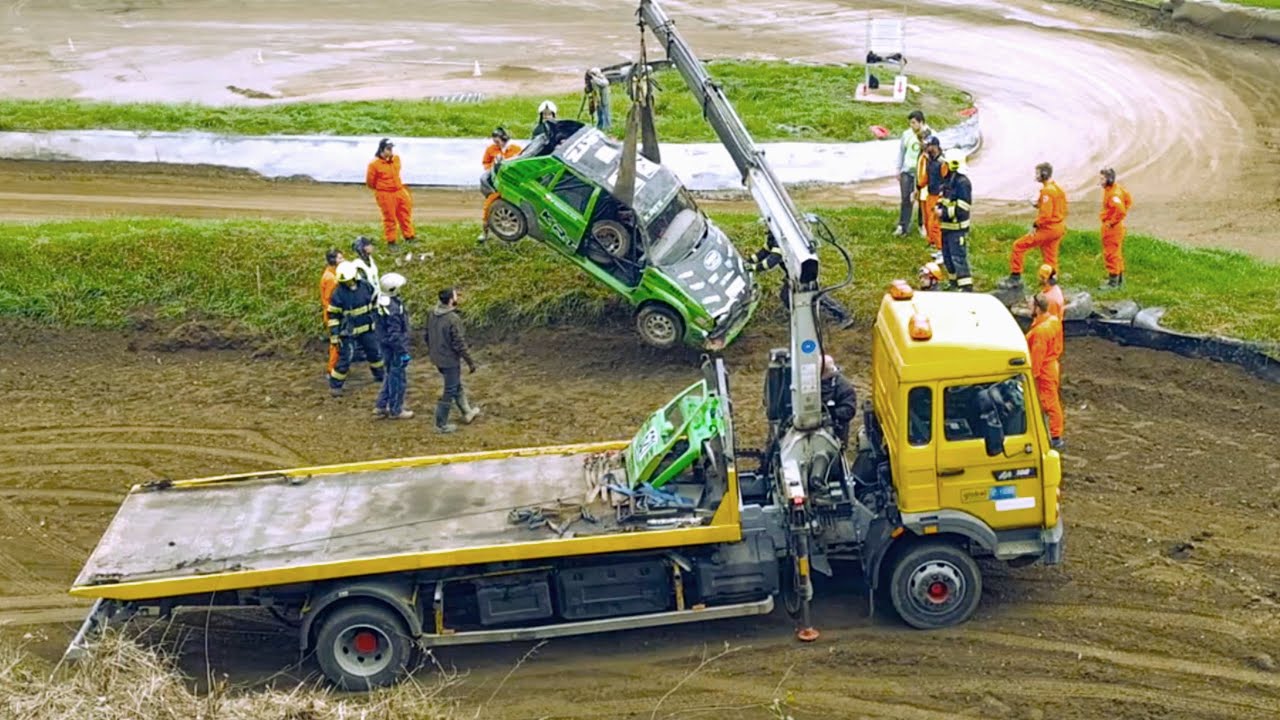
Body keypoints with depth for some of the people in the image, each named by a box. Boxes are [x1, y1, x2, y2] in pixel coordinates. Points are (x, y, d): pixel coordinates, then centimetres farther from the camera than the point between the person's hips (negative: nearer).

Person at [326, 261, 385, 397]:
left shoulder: (365, 286, -6)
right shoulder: (338, 294, -20)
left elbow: (375, 301, 12)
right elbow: (333, 315, -15)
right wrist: (334, 335, -17)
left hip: (367, 329, 5)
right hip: (348, 332, -5)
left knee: (374, 352, 19)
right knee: (344, 359, -5)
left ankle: (380, 375, 42)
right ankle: (335, 386, 7)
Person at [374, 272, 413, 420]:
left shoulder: (382, 302, 2)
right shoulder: (393, 308, -28)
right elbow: (394, 334, -26)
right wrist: (403, 352, -19)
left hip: (385, 345, 10)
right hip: (394, 348, -10)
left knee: (391, 376, 23)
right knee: (397, 378, 6)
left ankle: (380, 406, 29)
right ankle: (396, 410, 18)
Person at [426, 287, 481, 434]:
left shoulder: (433, 315, -2)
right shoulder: (453, 319, -26)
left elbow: (428, 337, 10)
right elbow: (459, 344, -22)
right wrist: (470, 362, -11)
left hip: (437, 359, 8)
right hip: (450, 360, -8)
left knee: (457, 385, 25)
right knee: (449, 392, 6)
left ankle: (467, 413, 40)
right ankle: (441, 425, 14)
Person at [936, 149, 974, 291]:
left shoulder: (962, 182, -19)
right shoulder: (948, 180, 10)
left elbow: (962, 208, -24)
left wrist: (944, 213, -20)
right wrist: (939, 208, 4)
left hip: (957, 227, -10)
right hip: (947, 226, 10)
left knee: (958, 257, -11)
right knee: (947, 255, 19)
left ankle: (966, 286, -10)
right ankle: (954, 281, 33)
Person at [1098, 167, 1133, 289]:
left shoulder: (1113, 194, -25)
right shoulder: (1116, 188, 6)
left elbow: (1121, 211, -35)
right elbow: (1129, 200, 19)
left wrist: (1112, 222, -22)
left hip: (1112, 228, -10)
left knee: (1111, 254, -2)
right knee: (1117, 254, 19)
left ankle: (1113, 282, 5)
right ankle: (1120, 280, 29)